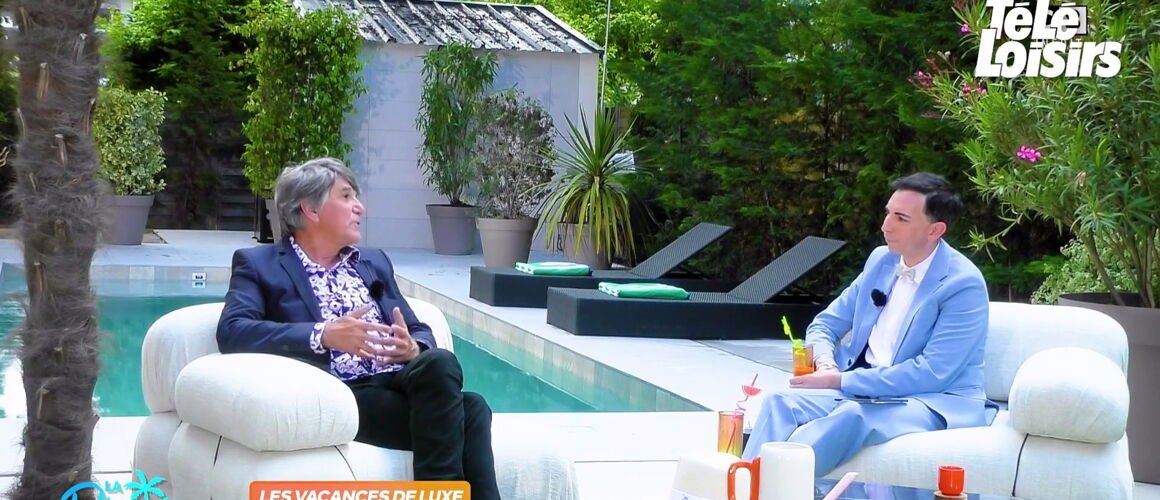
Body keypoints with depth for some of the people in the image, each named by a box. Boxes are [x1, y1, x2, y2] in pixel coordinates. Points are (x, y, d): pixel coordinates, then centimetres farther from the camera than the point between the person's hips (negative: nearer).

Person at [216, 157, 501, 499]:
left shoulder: (374, 261, 25)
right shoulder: (259, 264, 8)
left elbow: (420, 331, 21)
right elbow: (231, 332, -9)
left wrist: (414, 349, -6)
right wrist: (323, 335, -21)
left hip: (399, 382, 6)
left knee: (439, 362, -31)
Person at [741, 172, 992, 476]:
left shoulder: (964, 285, -12)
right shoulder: (881, 260, 9)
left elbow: (932, 374, -19)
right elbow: (825, 324, 17)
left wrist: (841, 381, -19)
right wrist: (825, 362, -8)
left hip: (935, 400, -6)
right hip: (861, 388, 6)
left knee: (853, 415, -37)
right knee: (781, 403, -21)